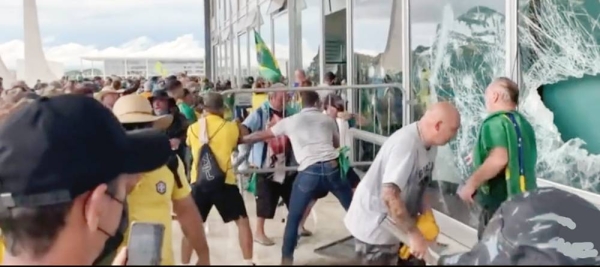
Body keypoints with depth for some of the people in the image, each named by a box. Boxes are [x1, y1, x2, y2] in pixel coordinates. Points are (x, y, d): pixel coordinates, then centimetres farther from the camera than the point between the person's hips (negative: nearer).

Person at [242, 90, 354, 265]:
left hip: (309, 172, -1)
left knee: (294, 218, 15)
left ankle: (287, 258, 19)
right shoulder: (327, 119, 18)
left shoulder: (290, 121, 14)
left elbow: (260, 136, 23)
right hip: (332, 167, 2)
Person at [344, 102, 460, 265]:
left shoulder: (430, 144, -1)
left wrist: (427, 214, -3)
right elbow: (389, 196, -36)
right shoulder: (406, 144, -29)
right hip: (374, 227, -9)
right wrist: (414, 234, -28)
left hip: (393, 223, 9)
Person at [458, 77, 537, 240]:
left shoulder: (496, 122, -15)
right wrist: (481, 157, 29)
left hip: (500, 203, -9)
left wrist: (471, 184, -22)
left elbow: (499, 159, -30)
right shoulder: (523, 123, 13)